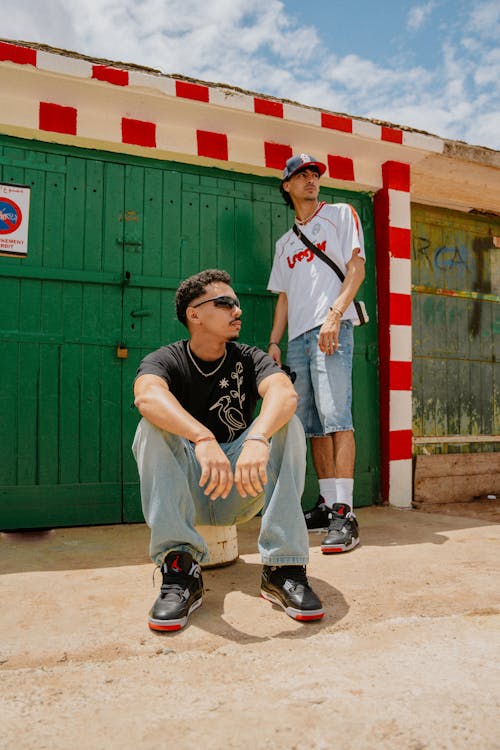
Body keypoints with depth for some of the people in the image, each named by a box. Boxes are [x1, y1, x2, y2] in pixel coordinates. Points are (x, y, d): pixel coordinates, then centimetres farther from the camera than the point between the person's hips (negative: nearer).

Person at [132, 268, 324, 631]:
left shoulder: (248, 359, -1)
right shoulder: (166, 360, -6)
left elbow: (285, 393, -25)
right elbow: (148, 396, -32)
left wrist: (257, 438, -47)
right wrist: (203, 438, -50)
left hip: (242, 492, 1)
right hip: (185, 491, -1)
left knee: (287, 424, -22)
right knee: (154, 426, -26)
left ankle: (283, 567, -24)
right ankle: (180, 571, -30)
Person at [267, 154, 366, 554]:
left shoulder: (341, 214, 12)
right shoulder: (285, 242, 27)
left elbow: (356, 268, -2)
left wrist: (333, 316, -16)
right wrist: (274, 342, 11)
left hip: (332, 329, -6)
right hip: (297, 337, 6)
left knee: (336, 418, -16)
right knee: (313, 425, 5)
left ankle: (345, 514, -16)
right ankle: (327, 505, 12)